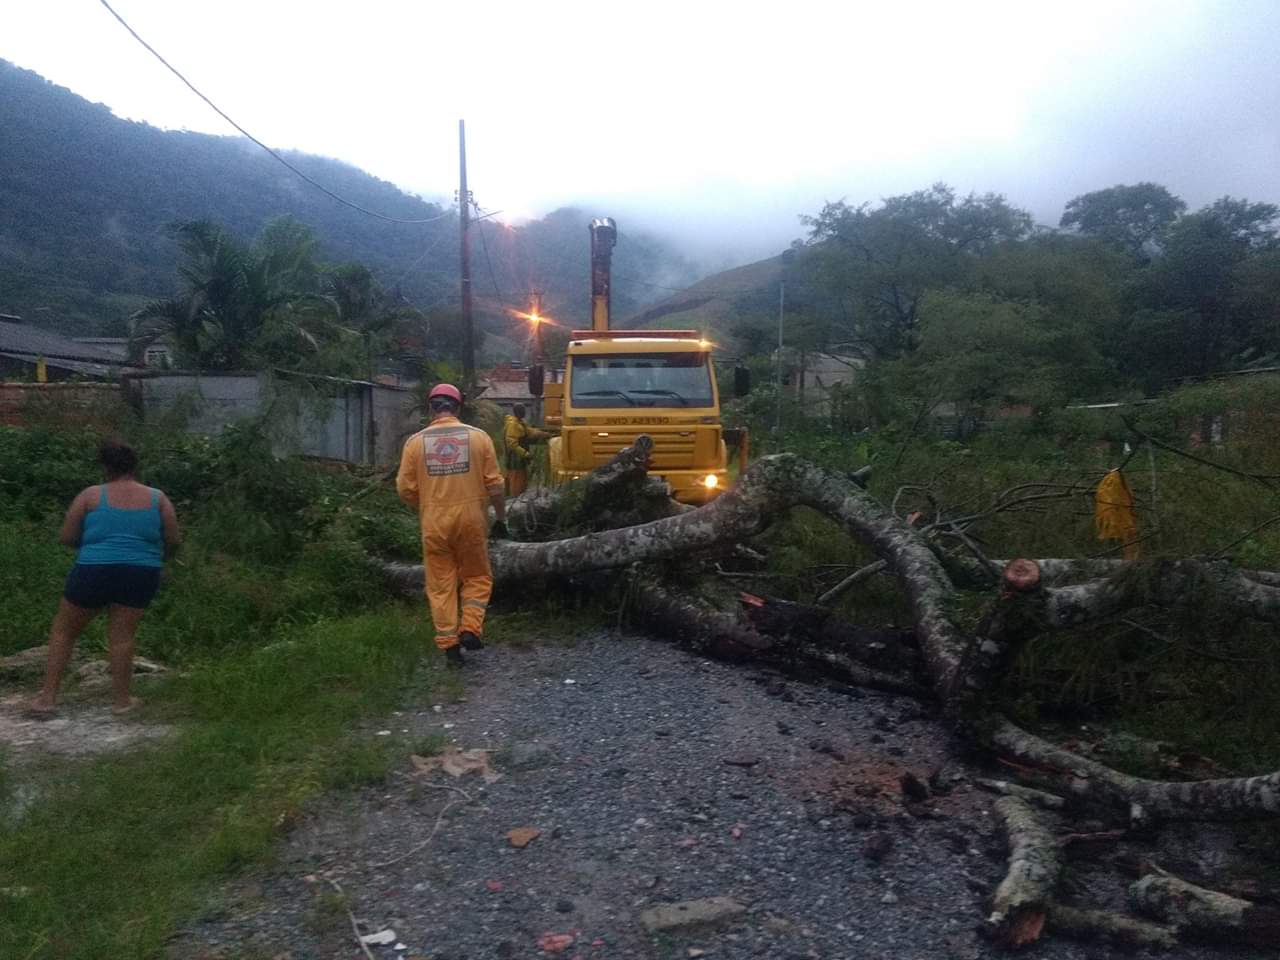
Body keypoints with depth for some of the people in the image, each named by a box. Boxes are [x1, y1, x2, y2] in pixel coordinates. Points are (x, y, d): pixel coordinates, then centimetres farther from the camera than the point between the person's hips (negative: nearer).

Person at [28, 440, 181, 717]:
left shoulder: (90, 495, 0)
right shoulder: (157, 498, 3)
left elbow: (66, 538, 1)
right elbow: (174, 541, 4)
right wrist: (158, 555, 24)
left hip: (94, 570, -1)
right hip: (141, 573, 1)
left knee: (63, 631, 15)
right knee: (122, 636, 7)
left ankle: (48, 698, 17)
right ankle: (121, 700, 11)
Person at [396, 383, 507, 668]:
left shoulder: (415, 442, -2)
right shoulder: (478, 437, -3)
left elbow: (405, 489, -1)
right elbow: (494, 485, -3)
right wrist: (501, 518, 9)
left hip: (434, 523, 1)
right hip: (470, 519, 0)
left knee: (441, 585, 11)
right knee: (477, 577, 18)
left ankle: (449, 644, 12)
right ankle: (470, 629, 4)